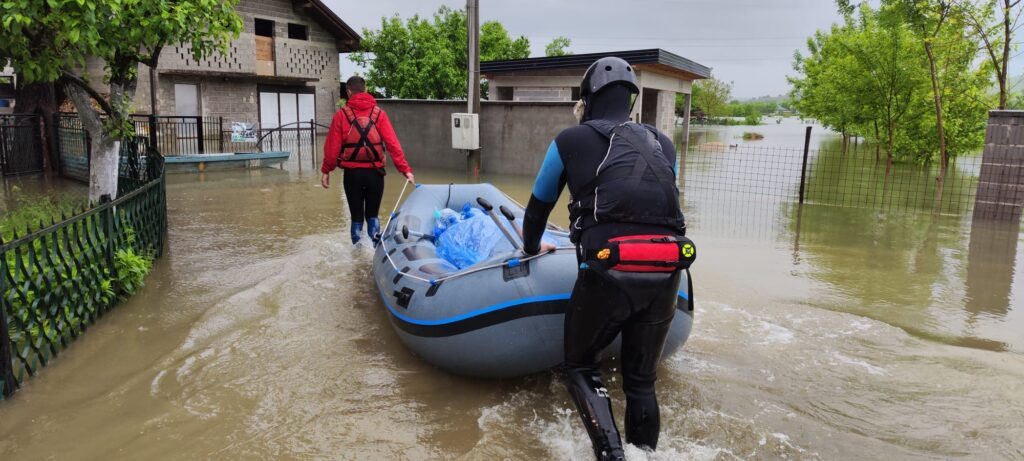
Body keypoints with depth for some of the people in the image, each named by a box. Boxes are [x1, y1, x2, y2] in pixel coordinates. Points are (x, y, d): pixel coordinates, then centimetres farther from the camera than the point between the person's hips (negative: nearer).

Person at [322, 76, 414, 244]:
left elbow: (332, 146, -2)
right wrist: (405, 169, -6)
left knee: (356, 216, 11)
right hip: (374, 172, 1)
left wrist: (326, 170, 7)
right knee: (372, 215, 15)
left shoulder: (341, 115, -1)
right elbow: (393, 144, -6)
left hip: (352, 173, -1)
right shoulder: (379, 114, 1)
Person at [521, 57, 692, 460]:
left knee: (579, 365, 18)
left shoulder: (570, 141, 14)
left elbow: (539, 205, 25)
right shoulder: (663, 144, 22)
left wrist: (532, 248, 44)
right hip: (666, 274, 4)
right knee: (641, 379, 21)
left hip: (608, 269, -3)